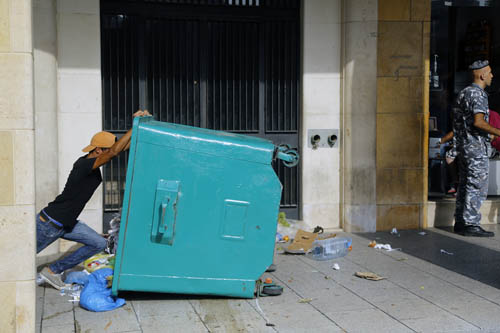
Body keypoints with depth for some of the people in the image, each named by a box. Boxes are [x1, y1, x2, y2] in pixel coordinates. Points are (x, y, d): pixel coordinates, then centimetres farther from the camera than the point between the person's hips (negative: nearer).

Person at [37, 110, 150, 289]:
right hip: (49, 224, -9)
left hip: (66, 223, 9)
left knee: (98, 243, 5)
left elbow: (123, 146, 4)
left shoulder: (93, 162, 1)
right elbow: (115, 151, -39)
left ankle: (53, 271, 11)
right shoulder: (84, 165, -26)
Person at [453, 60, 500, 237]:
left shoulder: (465, 92, 17)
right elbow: (478, 122, -24)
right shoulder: (477, 94, -13)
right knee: (477, 187, -6)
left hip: (463, 146, 10)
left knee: (465, 185, 12)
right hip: (476, 148, -10)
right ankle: (471, 224, -4)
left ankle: (460, 222, 15)